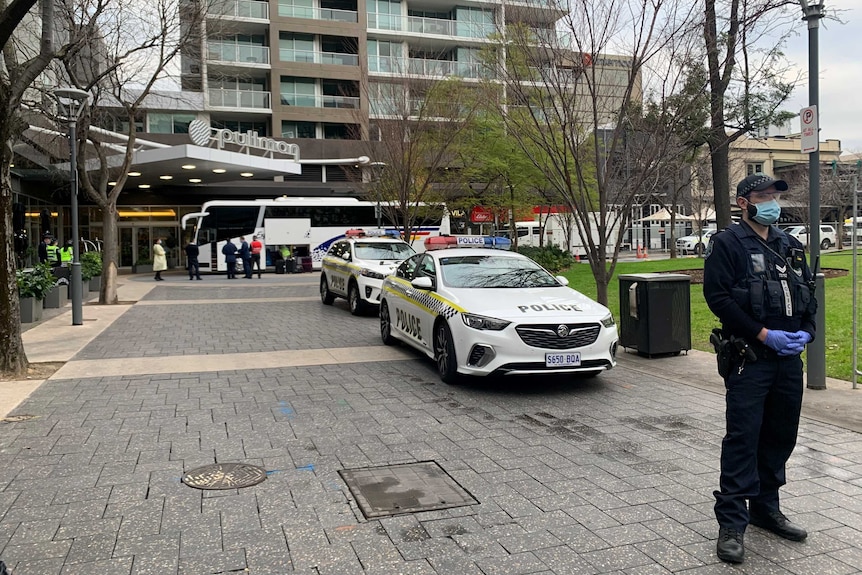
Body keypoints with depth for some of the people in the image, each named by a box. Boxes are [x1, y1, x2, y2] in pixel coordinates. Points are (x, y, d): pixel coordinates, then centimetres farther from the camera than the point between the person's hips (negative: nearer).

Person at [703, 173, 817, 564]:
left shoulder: (790, 247, 16)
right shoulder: (727, 244, -5)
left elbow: (808, 294, 19)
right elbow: (718, 297, -15)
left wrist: (805, 333, 1)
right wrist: (765, 335, -17)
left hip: (789, 359, 7)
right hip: (749, 359, -7)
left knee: (780, 437, 14)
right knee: (742, 440, -7)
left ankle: (766, 508, 30)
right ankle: (732, 524, -1)